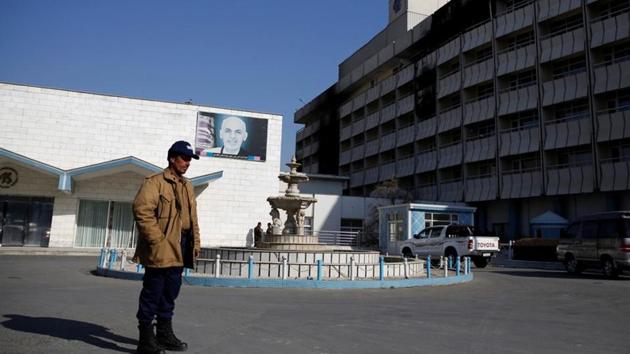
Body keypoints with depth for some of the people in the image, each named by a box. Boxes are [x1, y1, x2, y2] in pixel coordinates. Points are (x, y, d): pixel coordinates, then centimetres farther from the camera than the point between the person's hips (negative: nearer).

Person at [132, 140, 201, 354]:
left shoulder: (187, 186, 19)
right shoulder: (155, 182, -7)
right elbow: (142, 210, -17)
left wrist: (195, 242, 13)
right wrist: (157, 240, -20)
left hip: (179, 248, 8)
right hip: (162, 249, -8)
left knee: (170, 293, 16)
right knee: (152, 293, -1)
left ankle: (164, 334, 28)